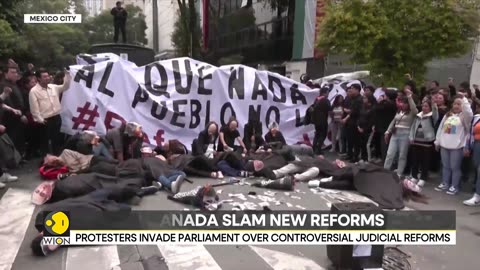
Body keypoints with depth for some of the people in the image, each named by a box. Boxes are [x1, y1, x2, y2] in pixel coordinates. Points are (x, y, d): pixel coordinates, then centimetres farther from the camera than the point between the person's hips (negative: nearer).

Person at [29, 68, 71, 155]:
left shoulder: (54, 87, 10)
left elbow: (65, 86, 10)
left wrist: (67, 74, -1)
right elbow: (34, 108, -12)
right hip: (45, 121, -6)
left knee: (58, 140, 15)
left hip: (57, 118, 6)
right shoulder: (34, 91, -8)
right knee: (45, 142, 5)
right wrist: (40, 120, -16)